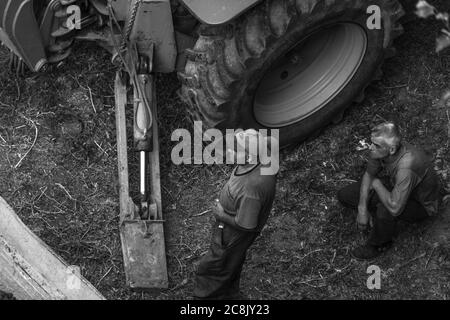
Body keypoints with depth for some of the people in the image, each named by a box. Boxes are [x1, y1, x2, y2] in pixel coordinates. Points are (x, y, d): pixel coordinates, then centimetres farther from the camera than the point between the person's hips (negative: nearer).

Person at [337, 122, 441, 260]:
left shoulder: (406, 167, -44)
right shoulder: (381, 149, -21)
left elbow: (395, 208, -45)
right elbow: (369, 175, -3)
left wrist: (376, 184, -27)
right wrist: (362, 209, -13)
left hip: (420, 204, -7)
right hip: (395, 188, 7)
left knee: (385, 211, -39)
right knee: (344, 195, -1)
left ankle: (376, 245, -7)